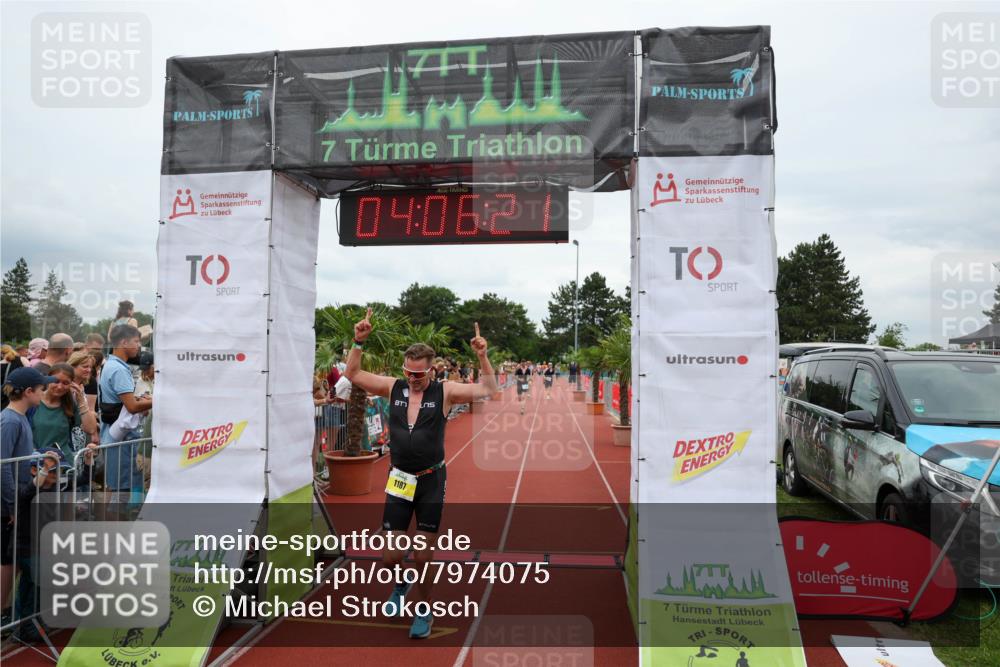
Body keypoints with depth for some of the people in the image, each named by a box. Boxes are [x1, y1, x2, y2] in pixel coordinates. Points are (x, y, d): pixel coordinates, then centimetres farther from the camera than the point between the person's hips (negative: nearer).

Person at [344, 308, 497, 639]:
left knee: (423, 556, 5)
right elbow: (352, 375, 3)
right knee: (390, 556, 5)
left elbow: (488, 389, -8)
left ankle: (424, 612, 29)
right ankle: (401, 583, 41)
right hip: (399, 480, 2)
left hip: (431, 480, -2)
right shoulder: (393, 388, -1)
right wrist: (359, 342, -9)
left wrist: (482, 356, -21)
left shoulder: (444, 391, -7)